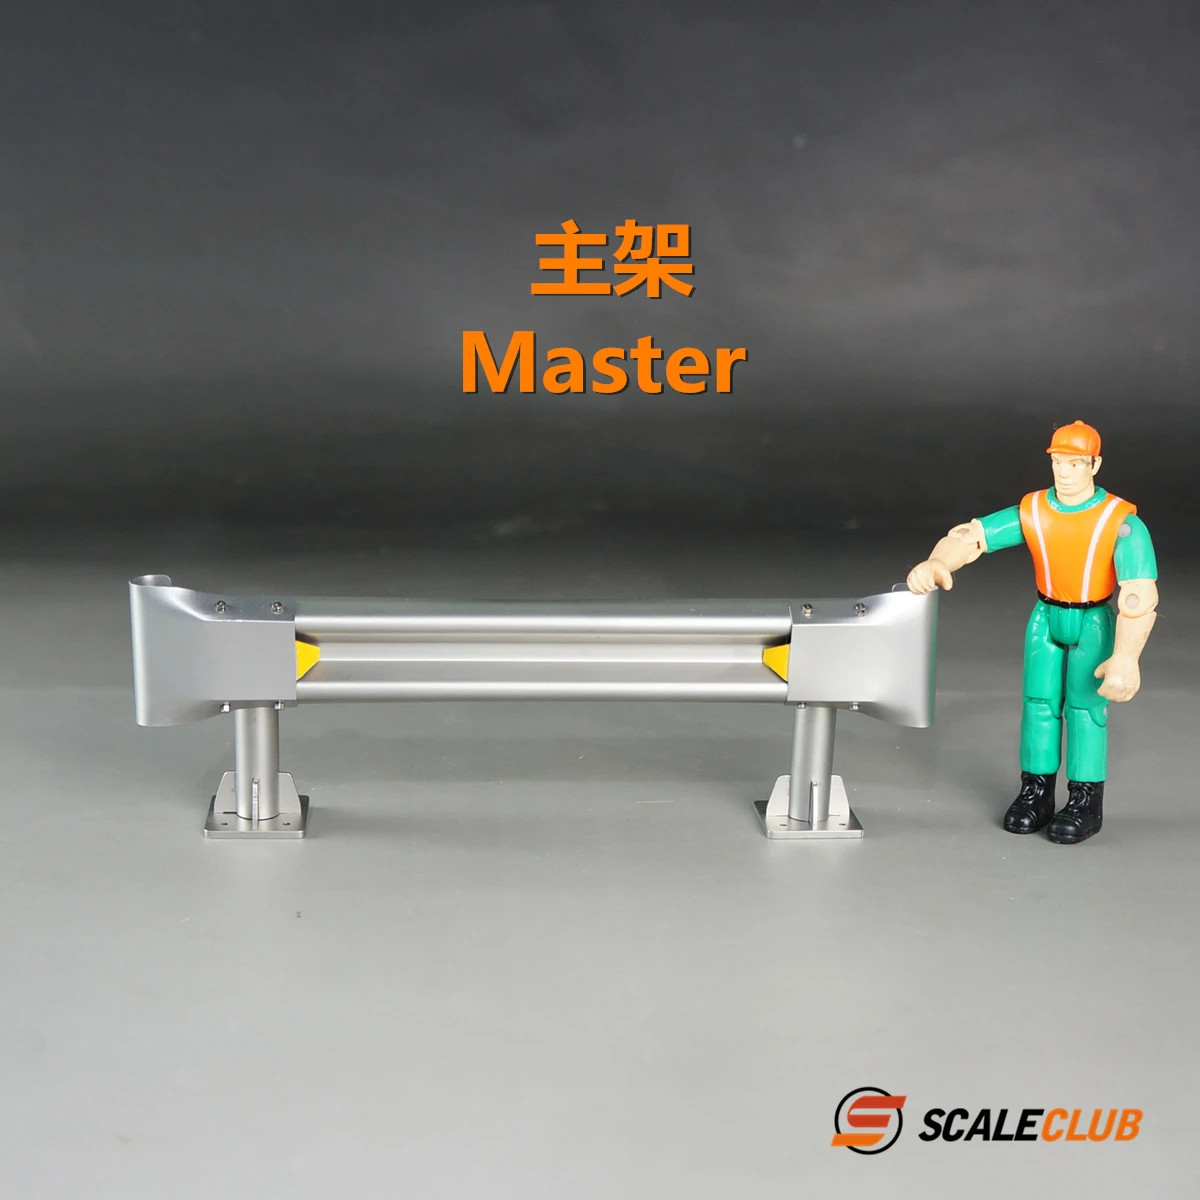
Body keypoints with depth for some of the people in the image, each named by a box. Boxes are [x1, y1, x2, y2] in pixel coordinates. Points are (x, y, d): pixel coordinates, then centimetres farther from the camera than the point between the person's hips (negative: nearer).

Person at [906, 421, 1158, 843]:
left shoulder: (1121, 522, -26)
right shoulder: (1031, 512, -14)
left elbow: (1140, 594, -35)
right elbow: (969, 536, -21)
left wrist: (1126, 658, -49)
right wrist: (934, 563, -45)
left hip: (1094, 622, -4)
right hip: (1046, 617, 4)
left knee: (1085, 705, -7)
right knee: (1039, 703, 5)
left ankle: (1086, 802, 4)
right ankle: (1036, 793, 16)